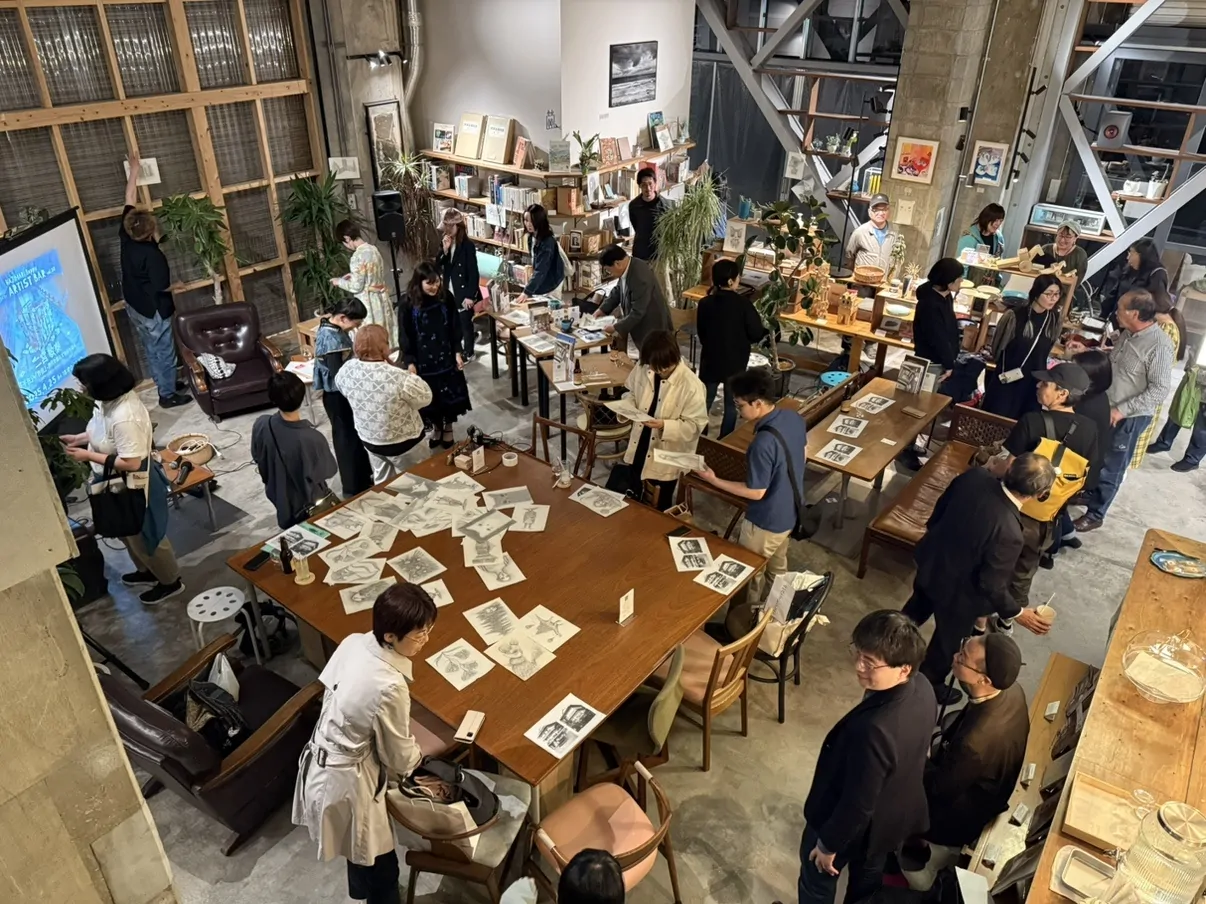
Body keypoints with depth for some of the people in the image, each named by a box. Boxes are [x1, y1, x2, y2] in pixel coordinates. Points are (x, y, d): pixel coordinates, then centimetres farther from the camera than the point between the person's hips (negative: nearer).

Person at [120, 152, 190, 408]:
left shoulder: (126, 235, -6)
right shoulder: (153, 255, -27)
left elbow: (130, 201, 5)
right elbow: (164, 287, -24)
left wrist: (134, 170, 13)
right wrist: (172, 286, -1)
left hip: (133, 306, 8)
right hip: (153, 311, -8)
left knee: (151, 350, 20)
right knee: (164, 352, 5)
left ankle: (164, 384, 34)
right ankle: (168, 395, 15)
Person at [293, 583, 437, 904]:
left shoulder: (353, 643, -12)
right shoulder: (388, 687, -35)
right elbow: (398, 754, -18)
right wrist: (415, 758, 4)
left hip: (322, 759, 9)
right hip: (345, 779, -9)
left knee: (360, 843, 35)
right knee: (379, 861, 16)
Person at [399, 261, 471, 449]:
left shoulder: (446, 298, -7)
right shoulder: (409, 305, -13)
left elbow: (455, 328, 1)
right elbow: (406, 336, -7)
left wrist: (457, 352, -2)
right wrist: (409, 362, -10)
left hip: (446, 356, 2)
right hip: (423, 360, -1)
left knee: (449, 394, 11)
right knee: (430, 396, 11)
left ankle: (448, 428, 33)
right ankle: (436, 428, 34)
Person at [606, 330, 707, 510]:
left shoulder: (691, 385, -24)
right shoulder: (643, 369, -9)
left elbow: (695, 424, -17)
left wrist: (665, 426, -30)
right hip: (638, 449, 5)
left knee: (658, 509, 14)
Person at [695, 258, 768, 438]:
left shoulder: (705, 303, -9)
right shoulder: (743, 303, -18)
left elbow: (700, 333, 3)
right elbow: (756, 334, -12)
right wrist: (767, 330, 10)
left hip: (711, 360, 2)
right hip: (735, 362, -2)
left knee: (704, 402, 15)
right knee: (731, 405, 13)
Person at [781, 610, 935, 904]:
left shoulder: (875, 729, -45)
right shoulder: (922, 689, -20)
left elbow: (857, 804, -30)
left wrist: (828, 844, -13)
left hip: (853, 824, -7)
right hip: (896, 812, 7)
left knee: (817, 877, 24)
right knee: (868, 874, 34)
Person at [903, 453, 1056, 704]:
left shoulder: (974, 476, -23)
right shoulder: (1008, 533, -40)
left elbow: (939, 510, -3)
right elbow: (991, 585, -25)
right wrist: (1016, 613, -7)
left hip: (930, 561, 6)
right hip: (957, 589, -6)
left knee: (917, 608, 35)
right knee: (948, 640, 24)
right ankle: (929, 686, 50)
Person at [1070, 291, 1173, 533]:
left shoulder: (1159, 345, -25)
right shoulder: (1129, 333, 0)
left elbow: (1159, 391, -24)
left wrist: (1122, 409, -25)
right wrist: (1087, 351, 6)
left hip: (1130, 417, -7)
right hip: (1106, 407, 7)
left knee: (1111, 467, 8)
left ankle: (1095, 514, 23)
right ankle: (1089, 494, 45)